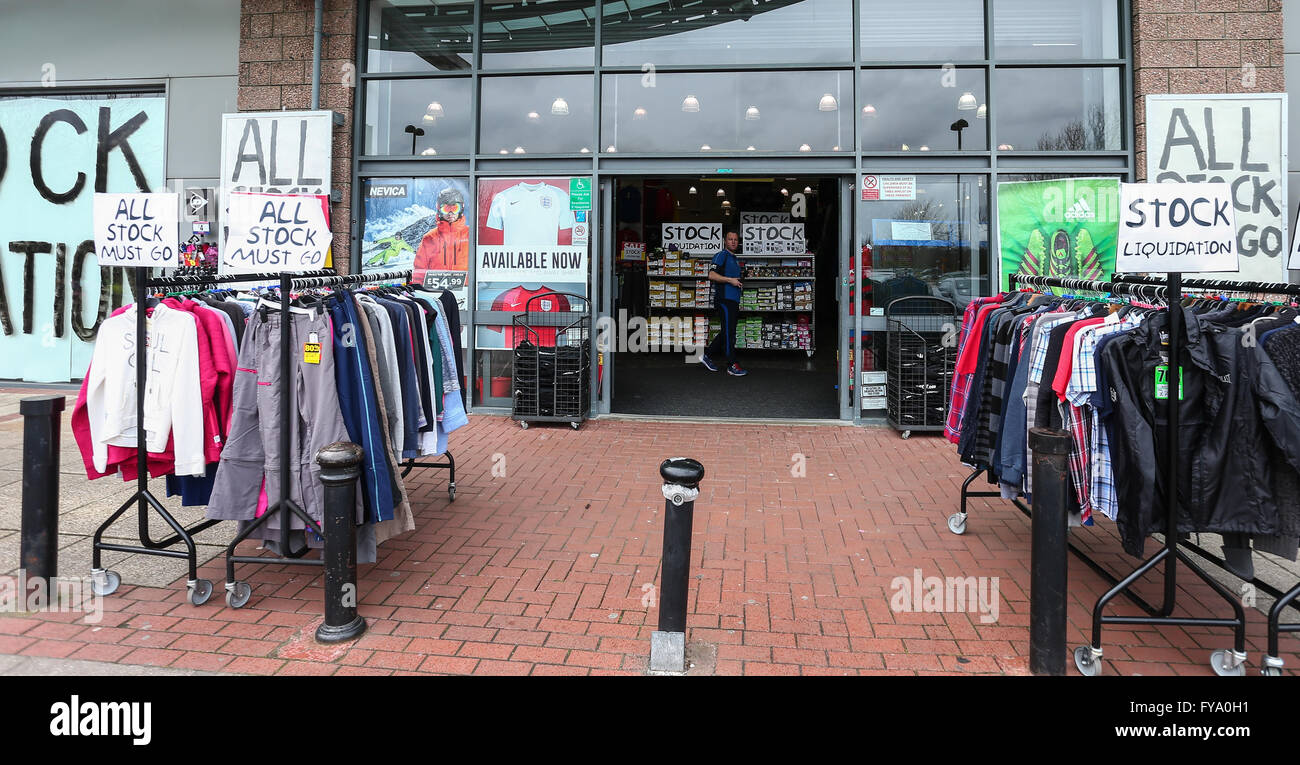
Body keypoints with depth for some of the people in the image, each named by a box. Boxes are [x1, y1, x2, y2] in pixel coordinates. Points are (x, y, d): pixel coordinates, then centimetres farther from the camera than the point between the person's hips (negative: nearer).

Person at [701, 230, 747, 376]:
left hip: (733, 301, 9)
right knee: (729, 332, -9)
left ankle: (707, 356, 19)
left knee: (727, 332, 10)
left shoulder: (734, 259, 23)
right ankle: (732, 365, -8)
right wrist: (730, 280, -18)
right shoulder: (721, 255, -5)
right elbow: (712, 275, -16)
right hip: (724, 299, -9)